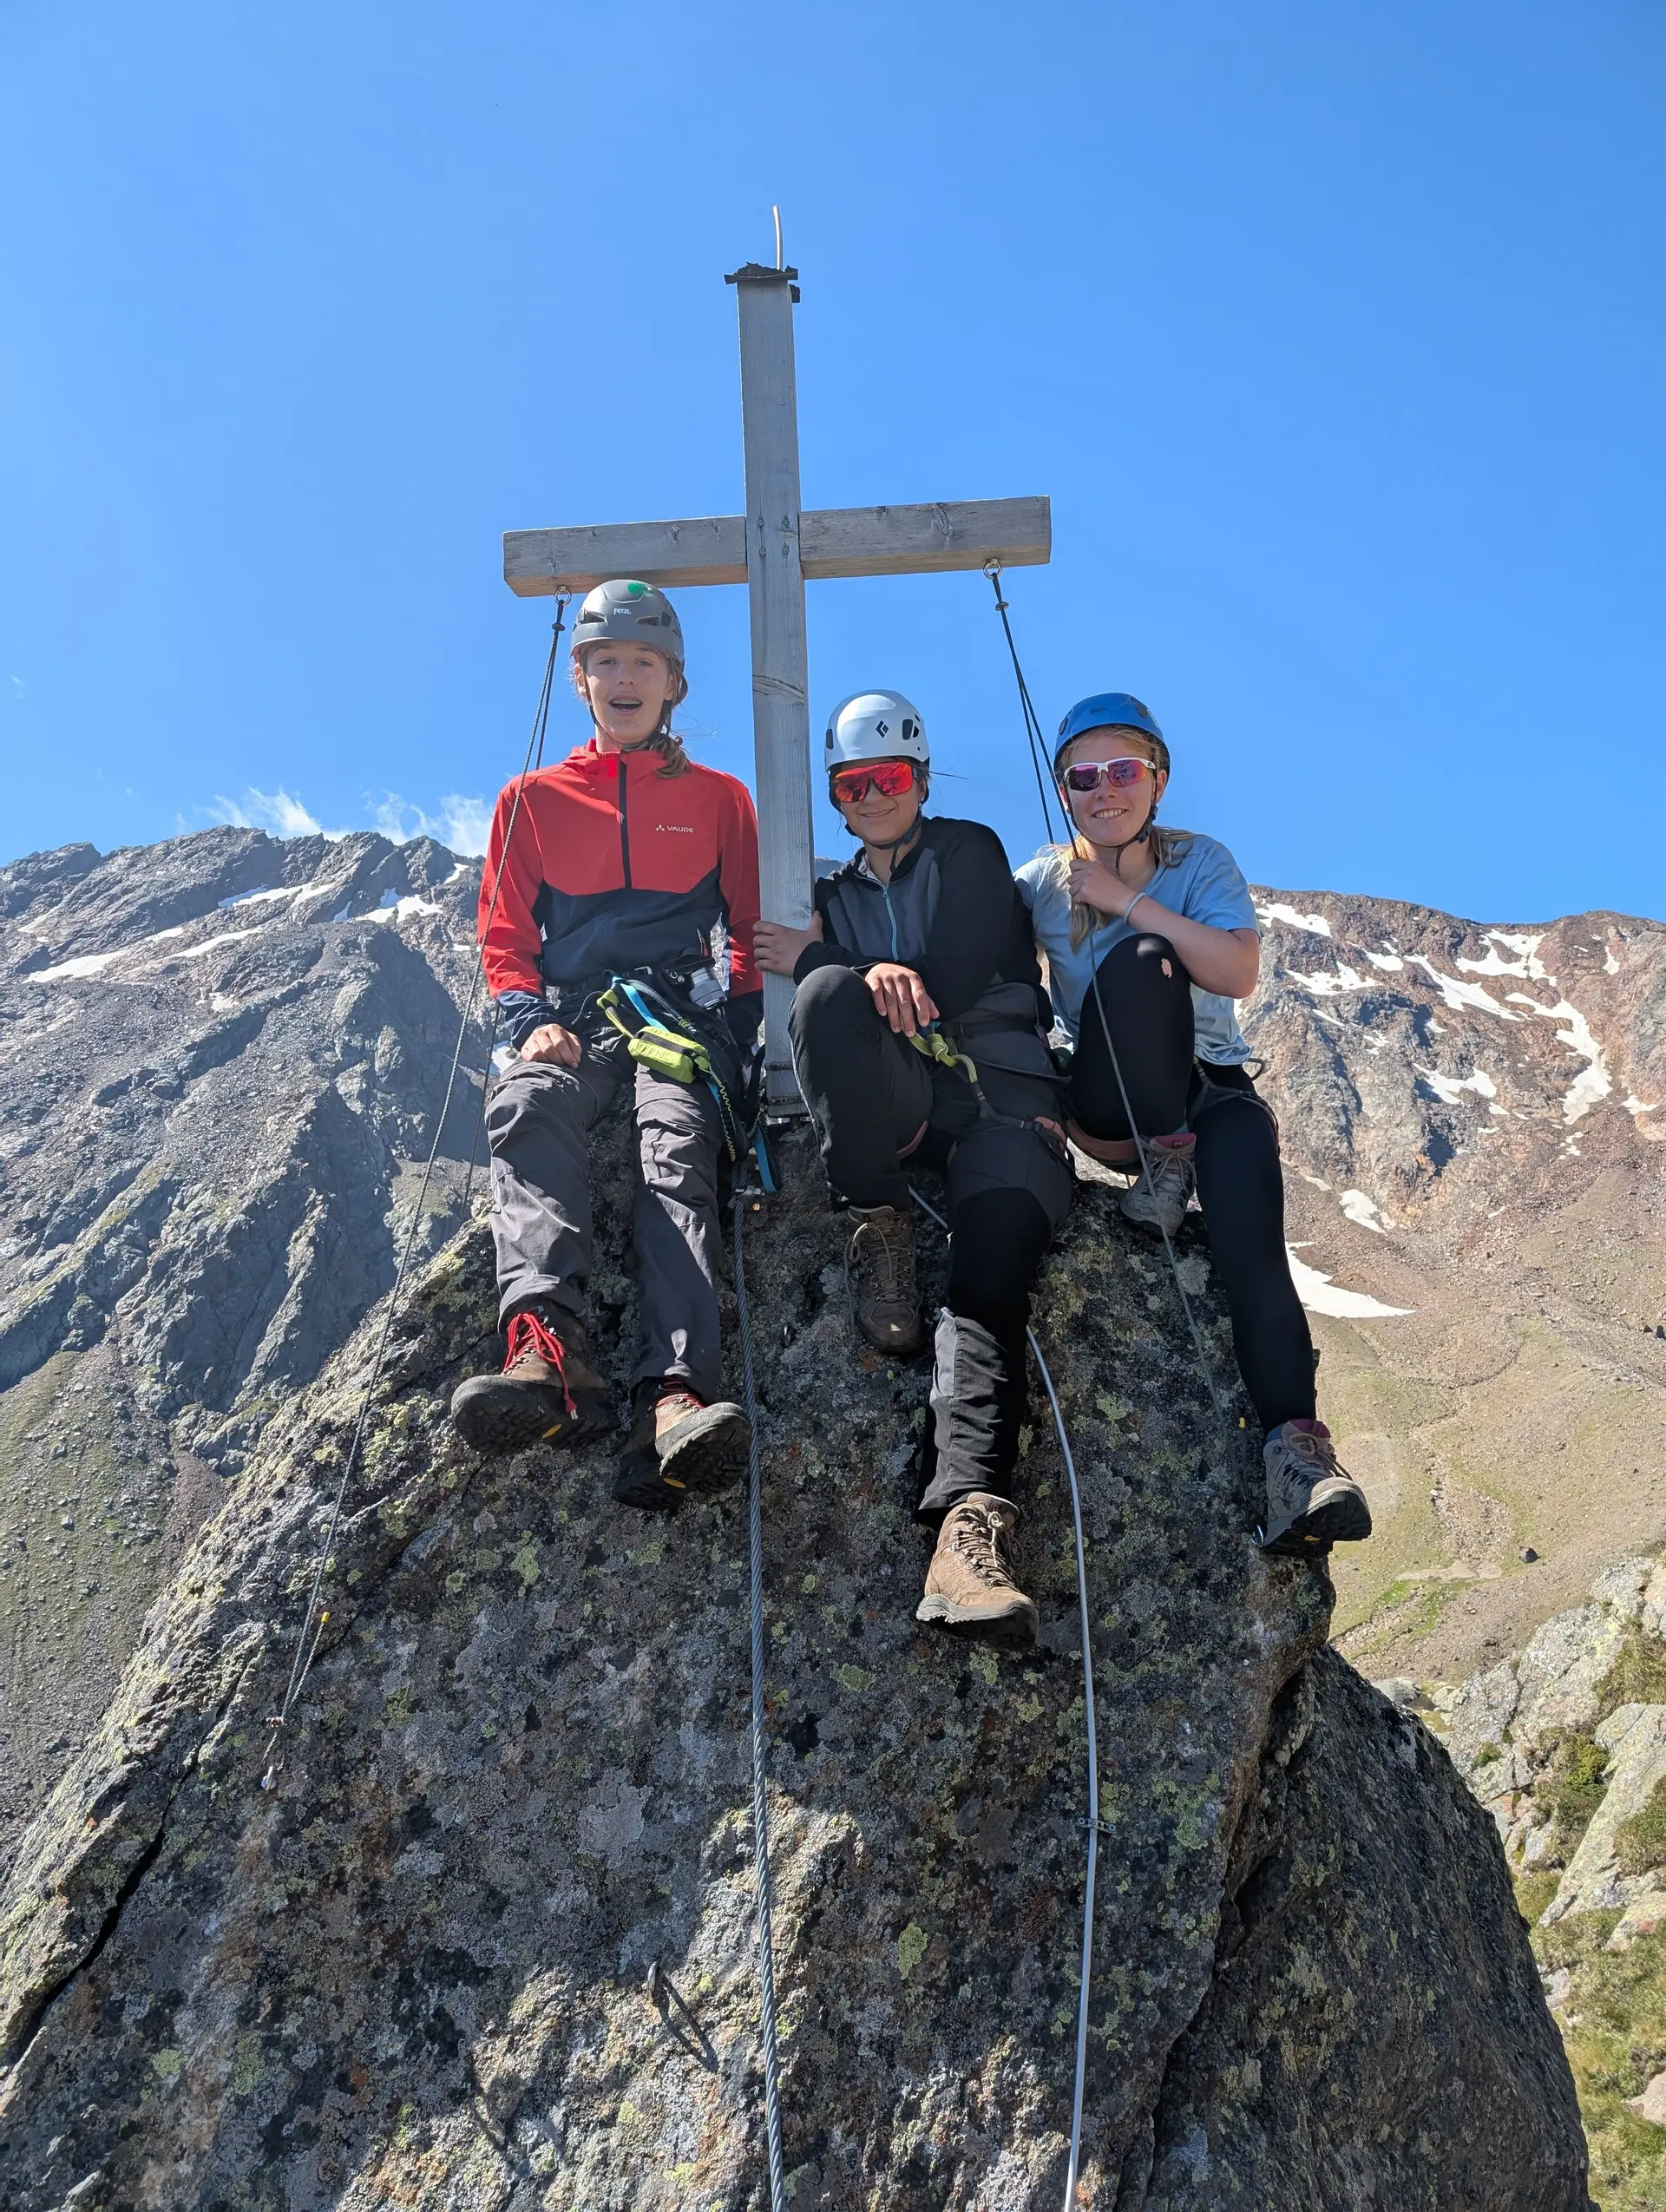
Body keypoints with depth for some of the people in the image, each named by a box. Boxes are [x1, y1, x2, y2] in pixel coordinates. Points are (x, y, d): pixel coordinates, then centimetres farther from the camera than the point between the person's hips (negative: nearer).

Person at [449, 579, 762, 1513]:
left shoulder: (720, 799, 21)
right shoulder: (533, 799, 22)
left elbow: (752, 931, 18)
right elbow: (506, 934, 17)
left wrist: (738, 1034, 0)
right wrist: (530, 1021, -3)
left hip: (683, 1013, -1)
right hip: (572, 1020, 1)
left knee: (676, 1141, -35)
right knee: (527, 1106, -36)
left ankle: (678, 1403, -55)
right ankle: (550, 1350, -56)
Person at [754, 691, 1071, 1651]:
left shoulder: (971, 852, 15)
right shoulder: (835, 897, 27)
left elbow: (959, 978, -2)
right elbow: (821, 1019, 9)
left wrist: (813, 960, -1)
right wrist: (858, 978, -16)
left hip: (999, 1090, -3)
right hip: (895, 1106, 3)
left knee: (990, 1277, -30)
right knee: (827, 994, -29)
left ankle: (972, 1516, -49)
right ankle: (883, 1222, -23)